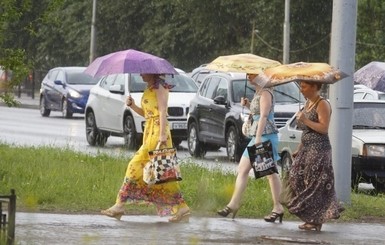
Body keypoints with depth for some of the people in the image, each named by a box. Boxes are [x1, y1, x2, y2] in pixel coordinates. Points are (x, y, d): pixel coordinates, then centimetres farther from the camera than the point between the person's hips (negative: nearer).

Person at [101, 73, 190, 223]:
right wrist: (132, 105, 4)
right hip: (149, 131, 9)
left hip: (157, 132, -9)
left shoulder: (160, 87, -6)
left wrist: (162, 135, -23)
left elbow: (162, 111, -15)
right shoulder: (149, 89, 21)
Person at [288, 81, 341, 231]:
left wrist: (305, 120, -21)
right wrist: (299, 150, 20)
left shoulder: (322, 105, -10)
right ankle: (310, 219, 7)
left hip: (318, 150, -9)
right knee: (297, 179, 4)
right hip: (306, 149, 9)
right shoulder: (308, 104, 17)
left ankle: (316, 220, -4)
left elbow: (324, 128, -19)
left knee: (315, 185, -8)